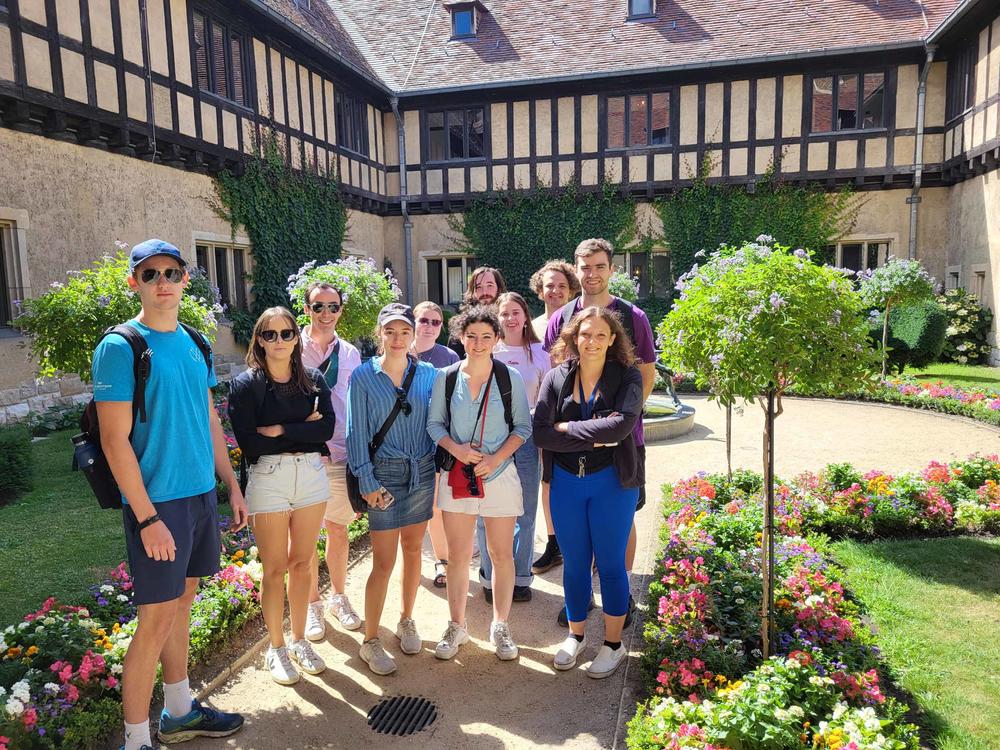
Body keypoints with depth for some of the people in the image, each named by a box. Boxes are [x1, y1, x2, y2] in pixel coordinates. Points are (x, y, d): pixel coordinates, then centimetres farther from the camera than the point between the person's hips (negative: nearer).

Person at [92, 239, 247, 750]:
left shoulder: (194, 344, 9)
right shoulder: (119, 348, -12)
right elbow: (114, 441, -15)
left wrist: (232, 487, 14)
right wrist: (148, 518, -17)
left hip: (202, 494, 7)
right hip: (157, 502, -7)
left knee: (182, 600, 17)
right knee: (156, 620, 0)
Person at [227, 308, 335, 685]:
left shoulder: (314, 380, 5)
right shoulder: (246, 384, -4)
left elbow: (327, 427, -8)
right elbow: (249, 443, -13)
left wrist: (281, 431, -15)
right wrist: (303, 430, -11)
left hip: (312, 475, 3)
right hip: (268, 480, -3)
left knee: (302, 564, 12)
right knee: (275, 568, 6)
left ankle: (300, 640, 30)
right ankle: (276, 648, 24)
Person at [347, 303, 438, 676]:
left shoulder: (428, 374, 3)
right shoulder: (363, 376, -4)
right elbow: (357, 432, -5)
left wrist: (439, 468, 0)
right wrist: (367, 481, -10)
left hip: (423, 472, 3)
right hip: (385, 474, -3)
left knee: (413, 549, 15)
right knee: (384, 562, -2)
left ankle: (406, 621, 34)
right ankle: (370, 642, 14)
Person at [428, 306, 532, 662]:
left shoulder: (511, 377, -3)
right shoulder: (446, 377, 0)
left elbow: (523, 426, 0)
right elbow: (435, 423, 6)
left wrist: (496, 458, -12)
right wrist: (455, 448, -12)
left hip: (499, 474, -1)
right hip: (457, 475, 1)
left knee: (502, 554, 7)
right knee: (458, 555, 9)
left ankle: (500, 626, 25)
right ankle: (456, 626, 26)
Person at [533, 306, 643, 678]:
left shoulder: (627, 377, -8)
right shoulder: (557, 377, -2)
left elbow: (620, 425, -24)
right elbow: (540, 432, -12)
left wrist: (567, 429, -18)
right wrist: (594, 436, -18)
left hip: (611, 481, -2)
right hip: (566, 481, 2)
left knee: (610, 564, 9)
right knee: (574, 563, 14)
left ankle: (613, 643, 28)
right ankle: (575, 636, 34)